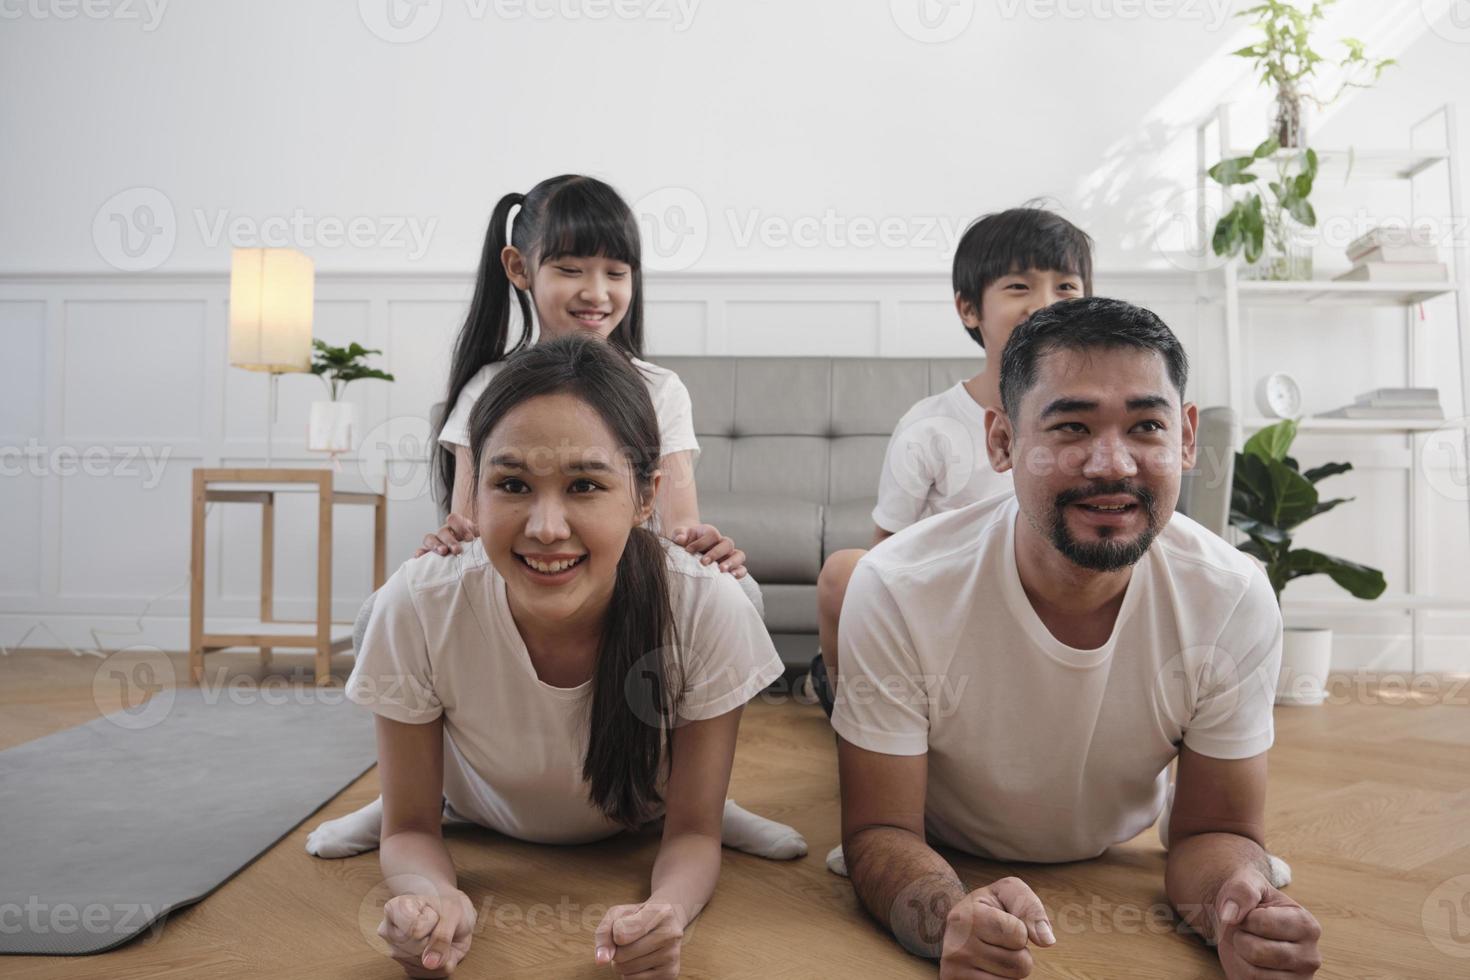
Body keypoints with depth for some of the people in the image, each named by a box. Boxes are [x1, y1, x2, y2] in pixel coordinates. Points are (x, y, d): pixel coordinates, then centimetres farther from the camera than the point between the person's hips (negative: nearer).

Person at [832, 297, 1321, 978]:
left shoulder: (1235, 602, -22)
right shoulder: (897, 593, -31)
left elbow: (1212, 832, -11)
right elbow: (881, 831, -22)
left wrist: (1241, 907, -36)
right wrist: (951, 920, -46)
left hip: (1122, 874, 4)